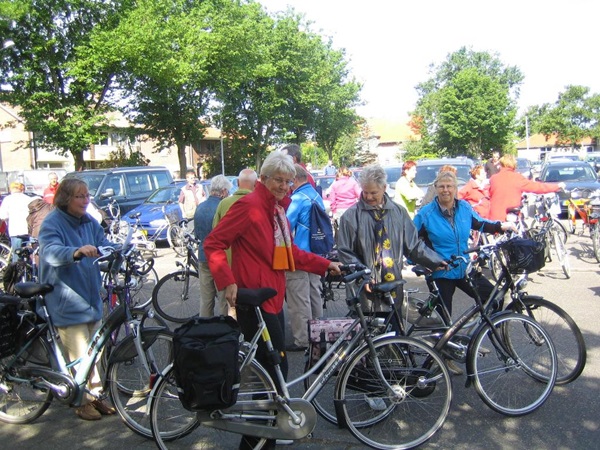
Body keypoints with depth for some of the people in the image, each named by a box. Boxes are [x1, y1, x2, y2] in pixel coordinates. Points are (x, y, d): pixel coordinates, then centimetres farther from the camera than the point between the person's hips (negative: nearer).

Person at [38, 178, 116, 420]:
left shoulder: (89, 222, 10)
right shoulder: (52, 223, -10)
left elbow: (105, 246, 5)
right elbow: (51, 252, -27)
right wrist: (77, 252, -46)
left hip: (91, 298, 6)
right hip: (67, 302, -6)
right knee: (80, 355, -3)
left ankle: (95, 396, 27)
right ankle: (82, 402, 16)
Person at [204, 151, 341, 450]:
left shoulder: (278, 208, 14)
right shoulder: (249, 205, -14)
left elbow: (289, 252, 21)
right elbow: (213, 243, -15)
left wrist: (325, 265, 16)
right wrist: (227, 281, -25)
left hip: (273, 297, 9)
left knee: (272, 368, 16)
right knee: (276, 367, -5)